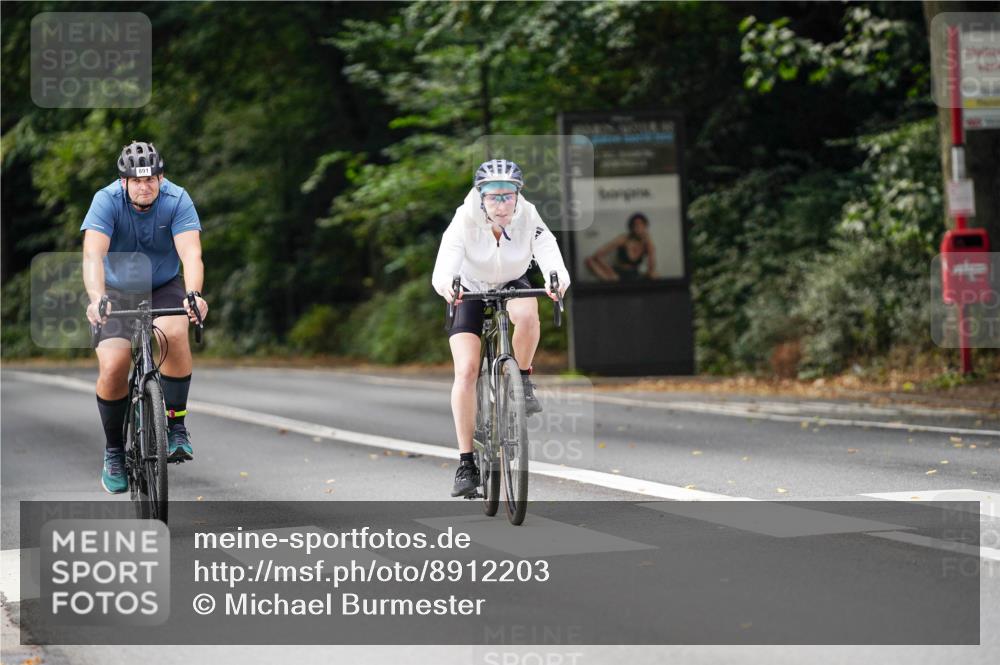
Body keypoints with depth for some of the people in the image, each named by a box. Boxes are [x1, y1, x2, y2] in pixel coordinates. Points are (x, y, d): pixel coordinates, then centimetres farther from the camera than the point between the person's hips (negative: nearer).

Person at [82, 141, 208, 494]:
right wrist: (96, 299, -52)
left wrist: (193, 294, -51)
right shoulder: (107, 201, -21)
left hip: (164, 288, 0)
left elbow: (191, 253, -31)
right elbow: (93, 254, -34)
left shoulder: (177, 200, -19)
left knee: (173, 333, -33)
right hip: (119, 292, 0)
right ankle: (114, 450, 3)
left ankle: (176, 425, -18)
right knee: (112, 368, -19)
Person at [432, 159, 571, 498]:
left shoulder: (529, 222, -26)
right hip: (470, 291, 0)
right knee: (466, 370, -17)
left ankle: (523, 380, -9)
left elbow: (553, 262, -39)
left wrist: (557, 282, -62)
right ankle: (466, 463, -10)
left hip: (513, 286, 1)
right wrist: (446, 285, -65)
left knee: (527, 315, -37)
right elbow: (443, 269, -42)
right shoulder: (464, 223, -29)